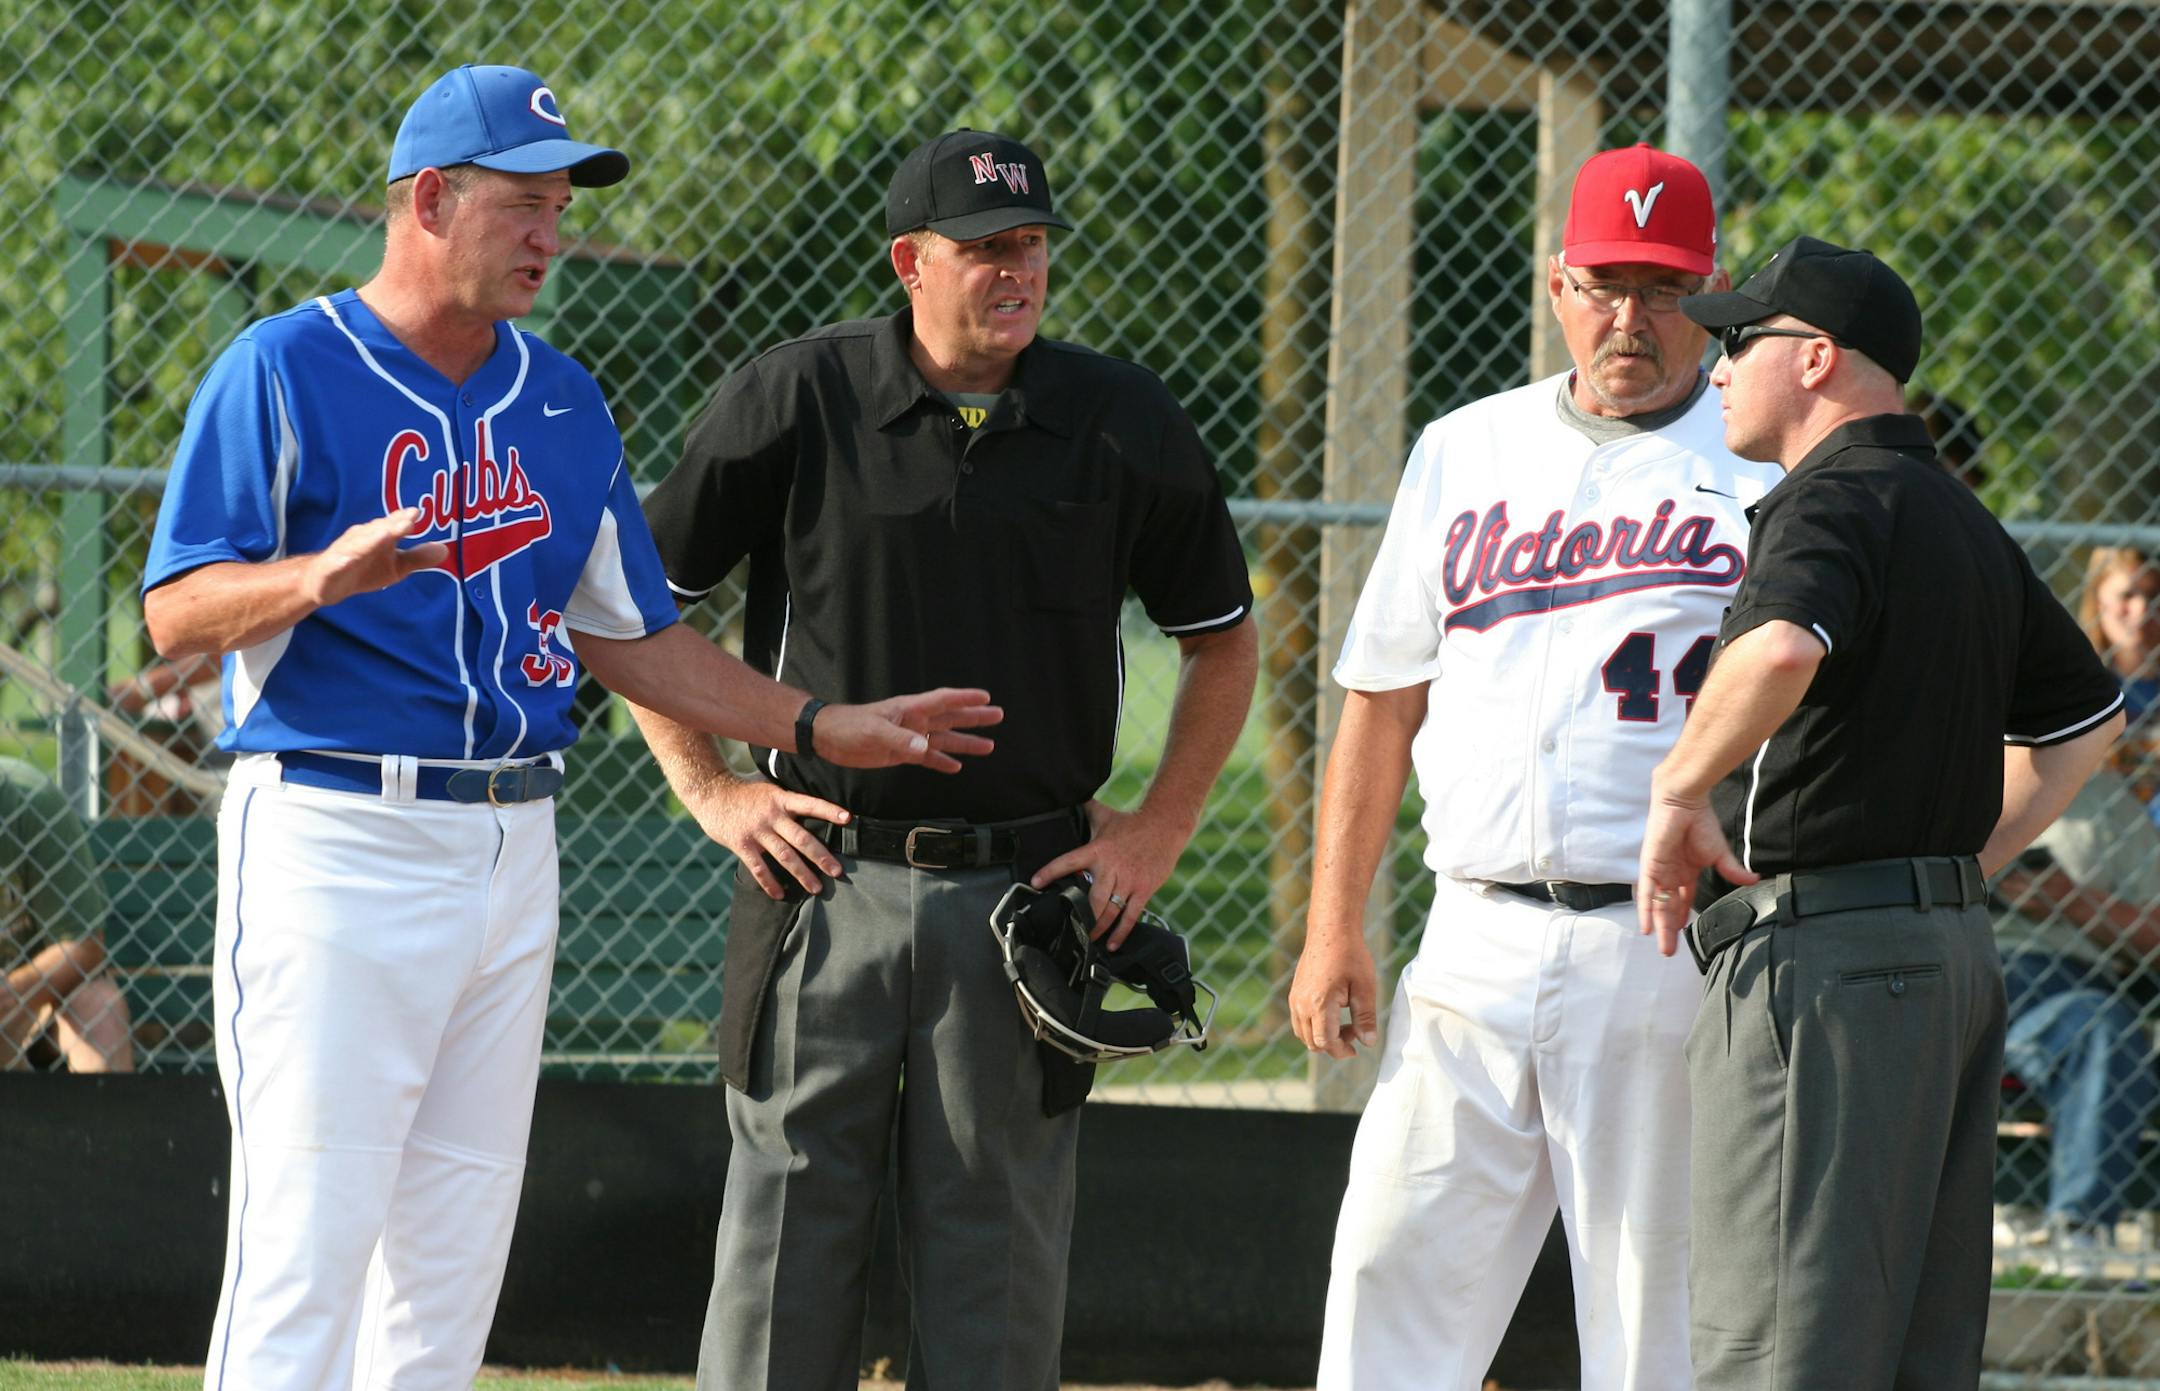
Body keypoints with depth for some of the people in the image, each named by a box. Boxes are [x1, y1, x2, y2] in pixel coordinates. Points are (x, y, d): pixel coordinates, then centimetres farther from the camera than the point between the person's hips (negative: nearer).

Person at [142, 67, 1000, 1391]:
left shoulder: (563, 403, 15)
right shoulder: (282, 372, -6)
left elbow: (628, 636, 21)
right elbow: (178, 613, -11)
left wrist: (820, 728, 14)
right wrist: (318, 577, -30)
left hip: (512, 851, 7)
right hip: (336, 834, -7)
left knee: (455, 1249, 8)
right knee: (308, 1233, -13)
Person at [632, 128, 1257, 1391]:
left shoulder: (1125, 424, 3)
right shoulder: (794, 400, -2)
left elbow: (1224, 638, 15)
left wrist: (1159, 832, 6)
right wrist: (710, 789, 2)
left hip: (1025, 896, 1)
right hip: (827, 877, -1)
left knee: (1000, 1253, 3)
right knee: (787, 1238, -1)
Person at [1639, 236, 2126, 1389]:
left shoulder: (1831, 501, -11)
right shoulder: (1963, 521, 20)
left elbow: (1781, 649, -33)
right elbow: (2087, 717, 32)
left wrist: (1679, 789, -19)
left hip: (1820, 956, -10)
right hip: (1955, 947, 10)